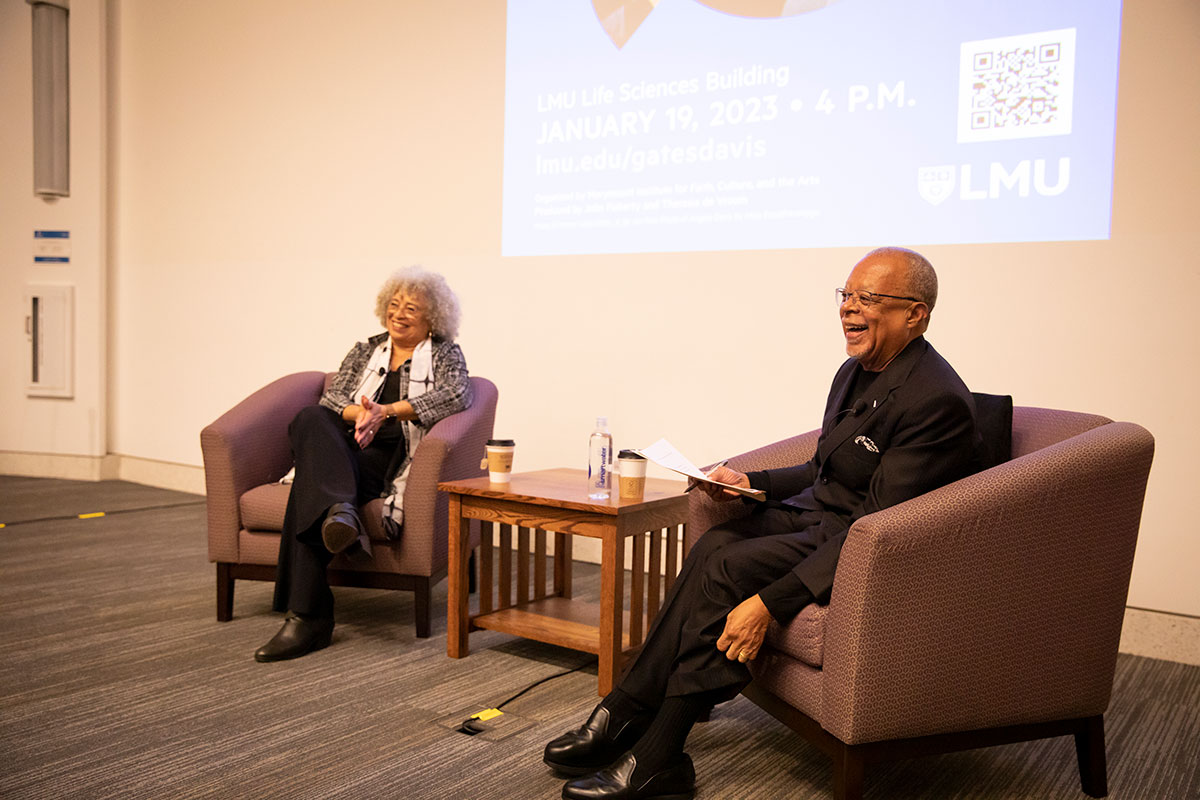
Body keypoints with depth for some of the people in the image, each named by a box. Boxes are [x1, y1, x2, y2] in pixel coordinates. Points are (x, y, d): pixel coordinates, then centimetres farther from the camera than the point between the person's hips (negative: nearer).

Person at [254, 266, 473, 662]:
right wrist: (359, 413, -15)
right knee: (310, 419, -31)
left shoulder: (445, 355, 13)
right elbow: (331, 398, 11)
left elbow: (457, 395, -11)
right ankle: (341, 513, -52)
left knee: (311, 481, -32)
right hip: (346, 448, 4)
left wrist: (386, 411, -18)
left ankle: (308, 616, -38)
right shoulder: (365, 351, 26)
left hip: (391, 460, -4)